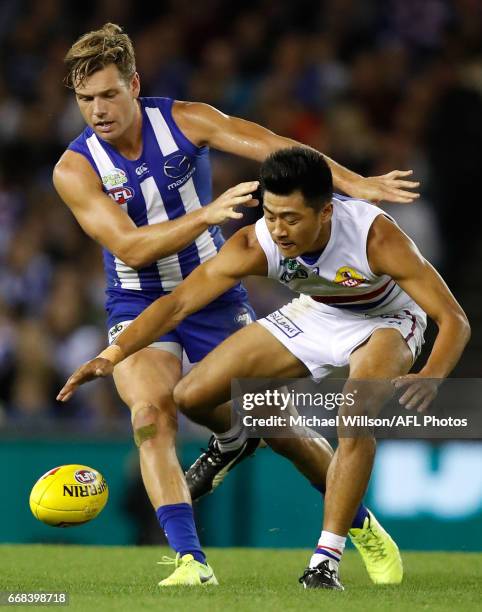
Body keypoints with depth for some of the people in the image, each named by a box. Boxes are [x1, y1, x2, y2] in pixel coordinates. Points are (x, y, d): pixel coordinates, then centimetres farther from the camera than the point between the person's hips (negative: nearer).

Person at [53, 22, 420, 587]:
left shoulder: (185, 121, -10)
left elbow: (269, 147, -18)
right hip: (139, 307, -1)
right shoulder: (75, 168, -13)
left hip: (215, 296, 1)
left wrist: (353, 183, -29)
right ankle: (191, 560, -30)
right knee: (151, 414, -27)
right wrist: (206, 213, -34)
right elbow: (129, 246, -22)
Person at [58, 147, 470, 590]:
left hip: (385, 322, -4)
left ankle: (326, 562, -24)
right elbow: (179, 302, -22)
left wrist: (431, 377, -55)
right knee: (192, 397, -3)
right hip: (315, 316, 4)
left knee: (357, 417, -35)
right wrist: (113, 354, -36)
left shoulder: (374, 236, -38)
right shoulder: (255, 245, -29)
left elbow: (454, 319, -35)